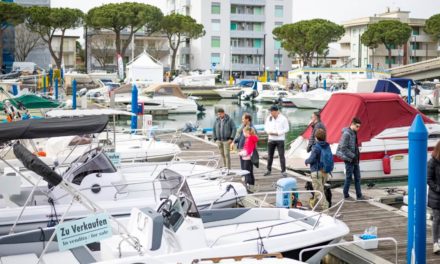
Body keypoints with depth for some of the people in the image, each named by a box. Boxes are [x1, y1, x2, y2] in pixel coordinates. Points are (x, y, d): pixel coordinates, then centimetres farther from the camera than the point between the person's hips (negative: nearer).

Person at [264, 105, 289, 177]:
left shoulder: (283, 118, -7)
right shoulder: (268, 118, 6)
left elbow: (286, 129, -7)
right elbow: (266, 127, 12)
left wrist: (278, 133, -17)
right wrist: (269, 132, -10)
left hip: (280, 139, -4)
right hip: (271, 139, 4)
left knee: (281, 155, -5)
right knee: (270, 155, 11)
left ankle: (283, 171, 0)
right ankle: (269, 170, 22)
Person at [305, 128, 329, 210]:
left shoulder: (316, 148, -17)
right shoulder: (328, 146, 1)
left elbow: (311, 159, -20)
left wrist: (306, 161, 0)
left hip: (316, 172, -7)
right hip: (325, 172, 7)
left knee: (319, 191, -2)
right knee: (320, 188, 23)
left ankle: (325, 206, -8)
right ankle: (314, 202, 41)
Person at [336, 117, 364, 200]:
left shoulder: (354, 133, 10)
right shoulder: (346, 134, -17)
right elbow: (343, 148, -20)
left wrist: (357, 156, 10)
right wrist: (353, 156, -17)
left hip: (355, 159, 9)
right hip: (349, 159, -9)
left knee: (357, 177, 11)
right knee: (349, 177, 0)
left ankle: (359, 195, 17)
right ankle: (346, 195, 11)